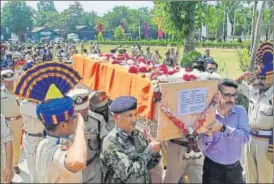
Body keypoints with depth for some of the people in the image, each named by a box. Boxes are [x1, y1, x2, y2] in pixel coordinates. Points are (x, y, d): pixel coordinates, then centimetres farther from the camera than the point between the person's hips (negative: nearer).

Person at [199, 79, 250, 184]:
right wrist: (208, 133, -31)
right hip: (212, 168, -1)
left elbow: (245, 137, -19)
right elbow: (203, 147, -12)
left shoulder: (240, 111, -5)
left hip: (235, 168, 2)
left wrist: (223, 128, -29)